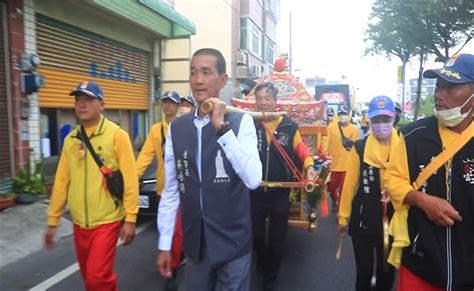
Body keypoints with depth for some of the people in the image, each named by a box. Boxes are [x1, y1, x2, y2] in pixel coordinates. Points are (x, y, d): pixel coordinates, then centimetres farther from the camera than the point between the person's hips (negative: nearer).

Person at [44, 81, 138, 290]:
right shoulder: (70, 139, 5)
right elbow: (61, 182, 7)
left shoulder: (117, 135, -11)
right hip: (79, 222, 6)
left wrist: (130, 219, -14)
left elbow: (130, 180, -13)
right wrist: (52, 221, 9)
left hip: (107, 221, -5)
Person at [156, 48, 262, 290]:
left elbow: (253, 180, -22)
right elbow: (170, 190, 3)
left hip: (232, 242, -3)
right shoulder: (176, 128, 0)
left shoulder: (241, 121, -10)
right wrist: (164, 244, 6)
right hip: (195, 243, 3)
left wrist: (222, 128, -25)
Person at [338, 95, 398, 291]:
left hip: (393, 220, 1)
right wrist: (343, 216, 2)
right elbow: (350, 183, -3)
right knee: (364, 270, 12)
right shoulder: (360, 148, -6)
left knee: (387, 271, 18)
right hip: (363, 219, -1)